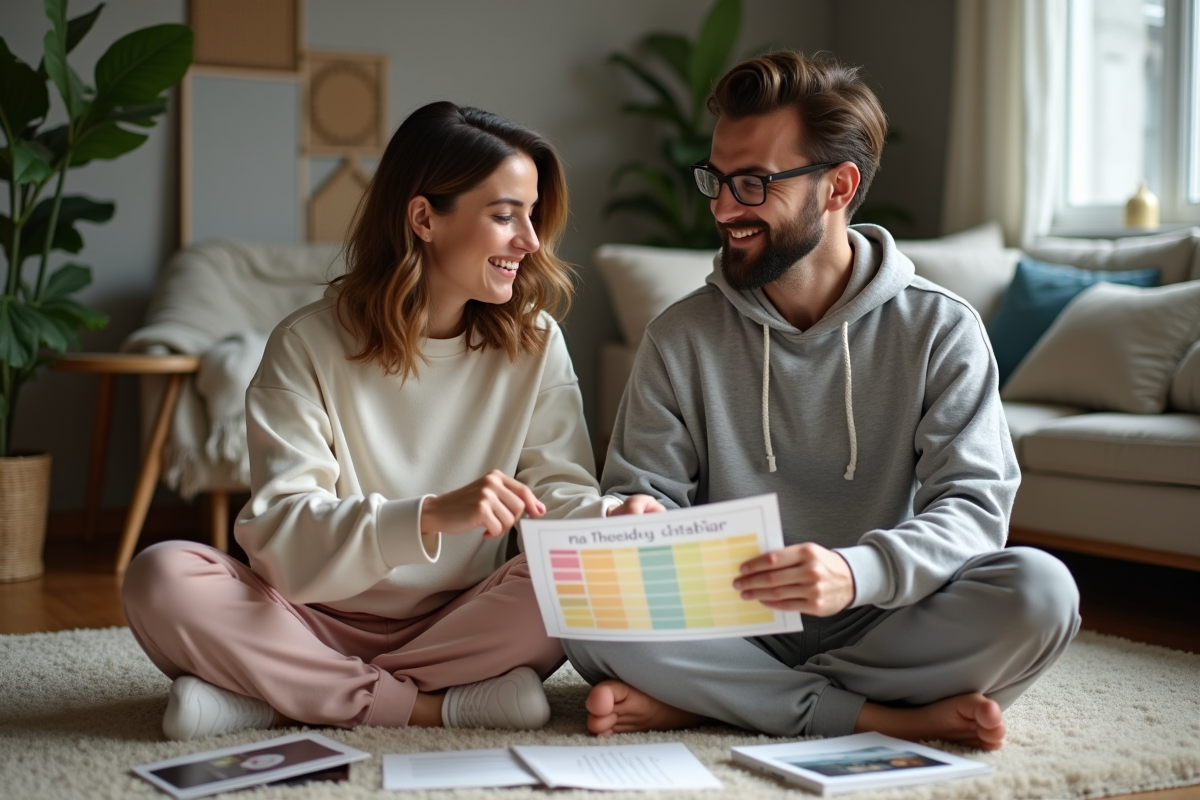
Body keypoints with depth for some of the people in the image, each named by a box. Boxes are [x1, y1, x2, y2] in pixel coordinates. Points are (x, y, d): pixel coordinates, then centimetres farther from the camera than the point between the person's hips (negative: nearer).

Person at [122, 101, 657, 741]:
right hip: (323, 624, -2)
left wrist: (611, 518, -28)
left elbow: (558, 494, -3)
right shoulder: (308, 345, -8)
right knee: (162, 578, -26)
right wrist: (431, 517, -35)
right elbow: (276, 532, -18)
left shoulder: (534, 343, 2)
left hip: (463, 624, 2)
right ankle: (434, 706, -22)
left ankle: (286, 700, -21)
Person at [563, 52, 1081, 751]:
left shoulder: (940, 329, -1)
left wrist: (857, 572, -32)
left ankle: (707, 703, -19)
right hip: (732, 632, 1)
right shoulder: (682, 337, 4)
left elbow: (974, 502, -11)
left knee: (1039, 591, -29)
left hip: (876, 626, 0)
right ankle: (885, 716, -20)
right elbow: (641, 493, 3)